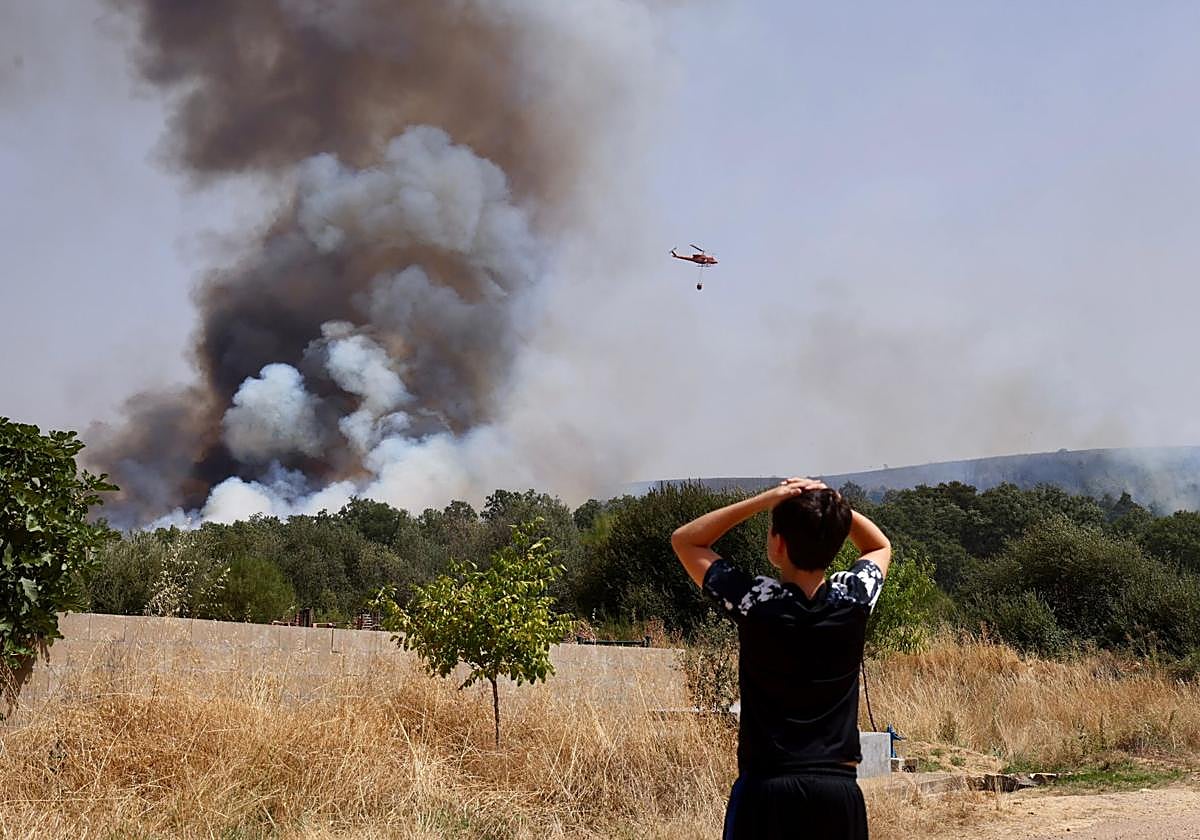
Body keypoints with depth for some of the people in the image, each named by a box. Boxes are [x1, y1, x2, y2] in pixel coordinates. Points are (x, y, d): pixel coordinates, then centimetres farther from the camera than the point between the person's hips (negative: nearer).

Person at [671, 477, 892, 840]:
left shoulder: (755, 601, -11)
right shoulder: (853, 598, -4)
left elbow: (684, 540, 4)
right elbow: (880, 546, 21)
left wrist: (763, 500, -4)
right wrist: (833, 505, 5)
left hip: (767, 787, -3)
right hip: (839, 788, 3)